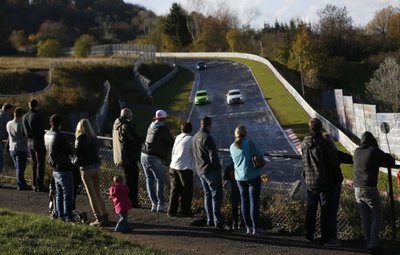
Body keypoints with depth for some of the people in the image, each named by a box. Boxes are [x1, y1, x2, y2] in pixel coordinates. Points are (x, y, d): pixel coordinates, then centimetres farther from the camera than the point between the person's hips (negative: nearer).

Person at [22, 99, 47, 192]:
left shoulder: (25, 116, 8)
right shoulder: (37, 116, -15)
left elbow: (24, 131, 11)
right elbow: (40, 130, -16)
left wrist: (29, 138, 17)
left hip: (29, 142, 7)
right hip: (38, 141, -7)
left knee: (34, 164, 14)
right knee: (40, 164, -3)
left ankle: (35, 185, 16)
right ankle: (40, 185, -3)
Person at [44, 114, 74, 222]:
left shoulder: (47, 135, 4)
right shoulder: (59, 136, -21)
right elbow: (70, 151, -13)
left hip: (55, 169, 8)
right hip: (64, 169, -8)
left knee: (59, 193, 15)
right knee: (68, 194, 0)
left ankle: (60, 215, 21)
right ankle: (68, 216, 1)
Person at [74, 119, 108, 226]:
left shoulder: (80, 139, -11)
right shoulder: (94, 137, 6)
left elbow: (78, 154, -13)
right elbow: (97, 151, 9)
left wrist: (76, 163, 6)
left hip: (86, 168, -5)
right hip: (96, 166, 6)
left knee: (91, 194, 0)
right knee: (98, 192, 15)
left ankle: (99, 218, -1)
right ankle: (104, 215, 14)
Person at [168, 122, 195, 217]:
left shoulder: (177, 138, 9)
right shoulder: (191, 139, -8)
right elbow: (195, 153, -5)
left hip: (173, 166, 6)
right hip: (185, 168, -6)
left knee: (175, 189, 13)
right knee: (187, 190, 5)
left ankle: (172, 210, 13)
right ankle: (185, 211, 7)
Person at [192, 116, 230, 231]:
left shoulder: (195, 137, 10)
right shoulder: (207, 138, -19)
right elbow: (213, 156, -20)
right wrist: (218, 168, -7)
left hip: (200, 171, 9)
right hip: (211, 171, -9)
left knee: (207, 195, 15)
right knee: (216, 195, -8)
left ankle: (210, 220, 17)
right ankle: (218, 221, -12)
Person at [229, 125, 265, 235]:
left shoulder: (232, 147, 3)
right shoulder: (249, 143, -13)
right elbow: (261, 154, -10)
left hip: (240, 178, 5)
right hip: (253, 176, -5)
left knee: (244, 201, 12)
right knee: (254, 202, -1)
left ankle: (248, 227, 16)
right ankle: (256, 228, 1)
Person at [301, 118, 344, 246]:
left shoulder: (304, 144, 0)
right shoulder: (325, 143, -18)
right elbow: (334, 163, -14)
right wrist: (339, 178, -4)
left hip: (310, 182, 6)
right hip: (326, 182, -6)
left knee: (311, 209, 17)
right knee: (328, 210, 0)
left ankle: (309, 235, 26)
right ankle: (328, 238, 0)